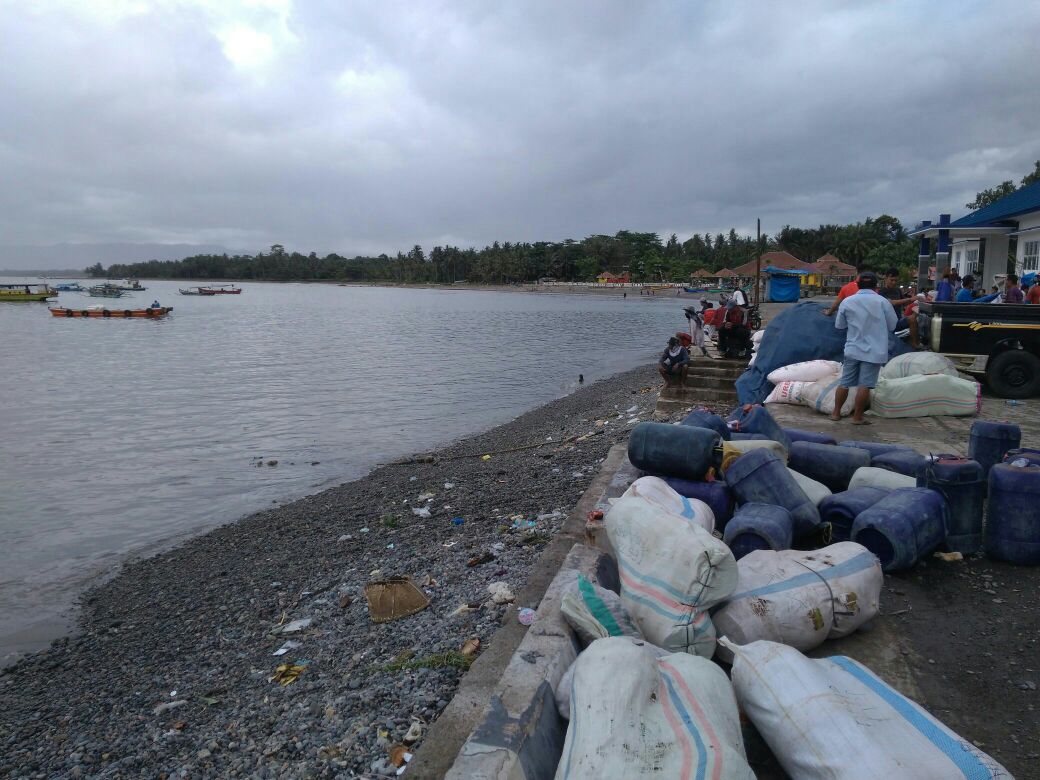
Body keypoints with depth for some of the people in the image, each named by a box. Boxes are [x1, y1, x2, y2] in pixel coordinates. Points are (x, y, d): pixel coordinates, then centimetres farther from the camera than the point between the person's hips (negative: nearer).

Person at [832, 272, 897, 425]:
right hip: (874, 351, -2)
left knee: (844, 383, 11)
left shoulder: (847, 302, -1)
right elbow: (892, 326, 2)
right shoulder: (882, 302, -7)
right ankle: (857, 417, 5)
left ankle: (836, 413, 18)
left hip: (853, 350, 3)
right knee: (864, 385, 1)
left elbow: (839, 326, 9)